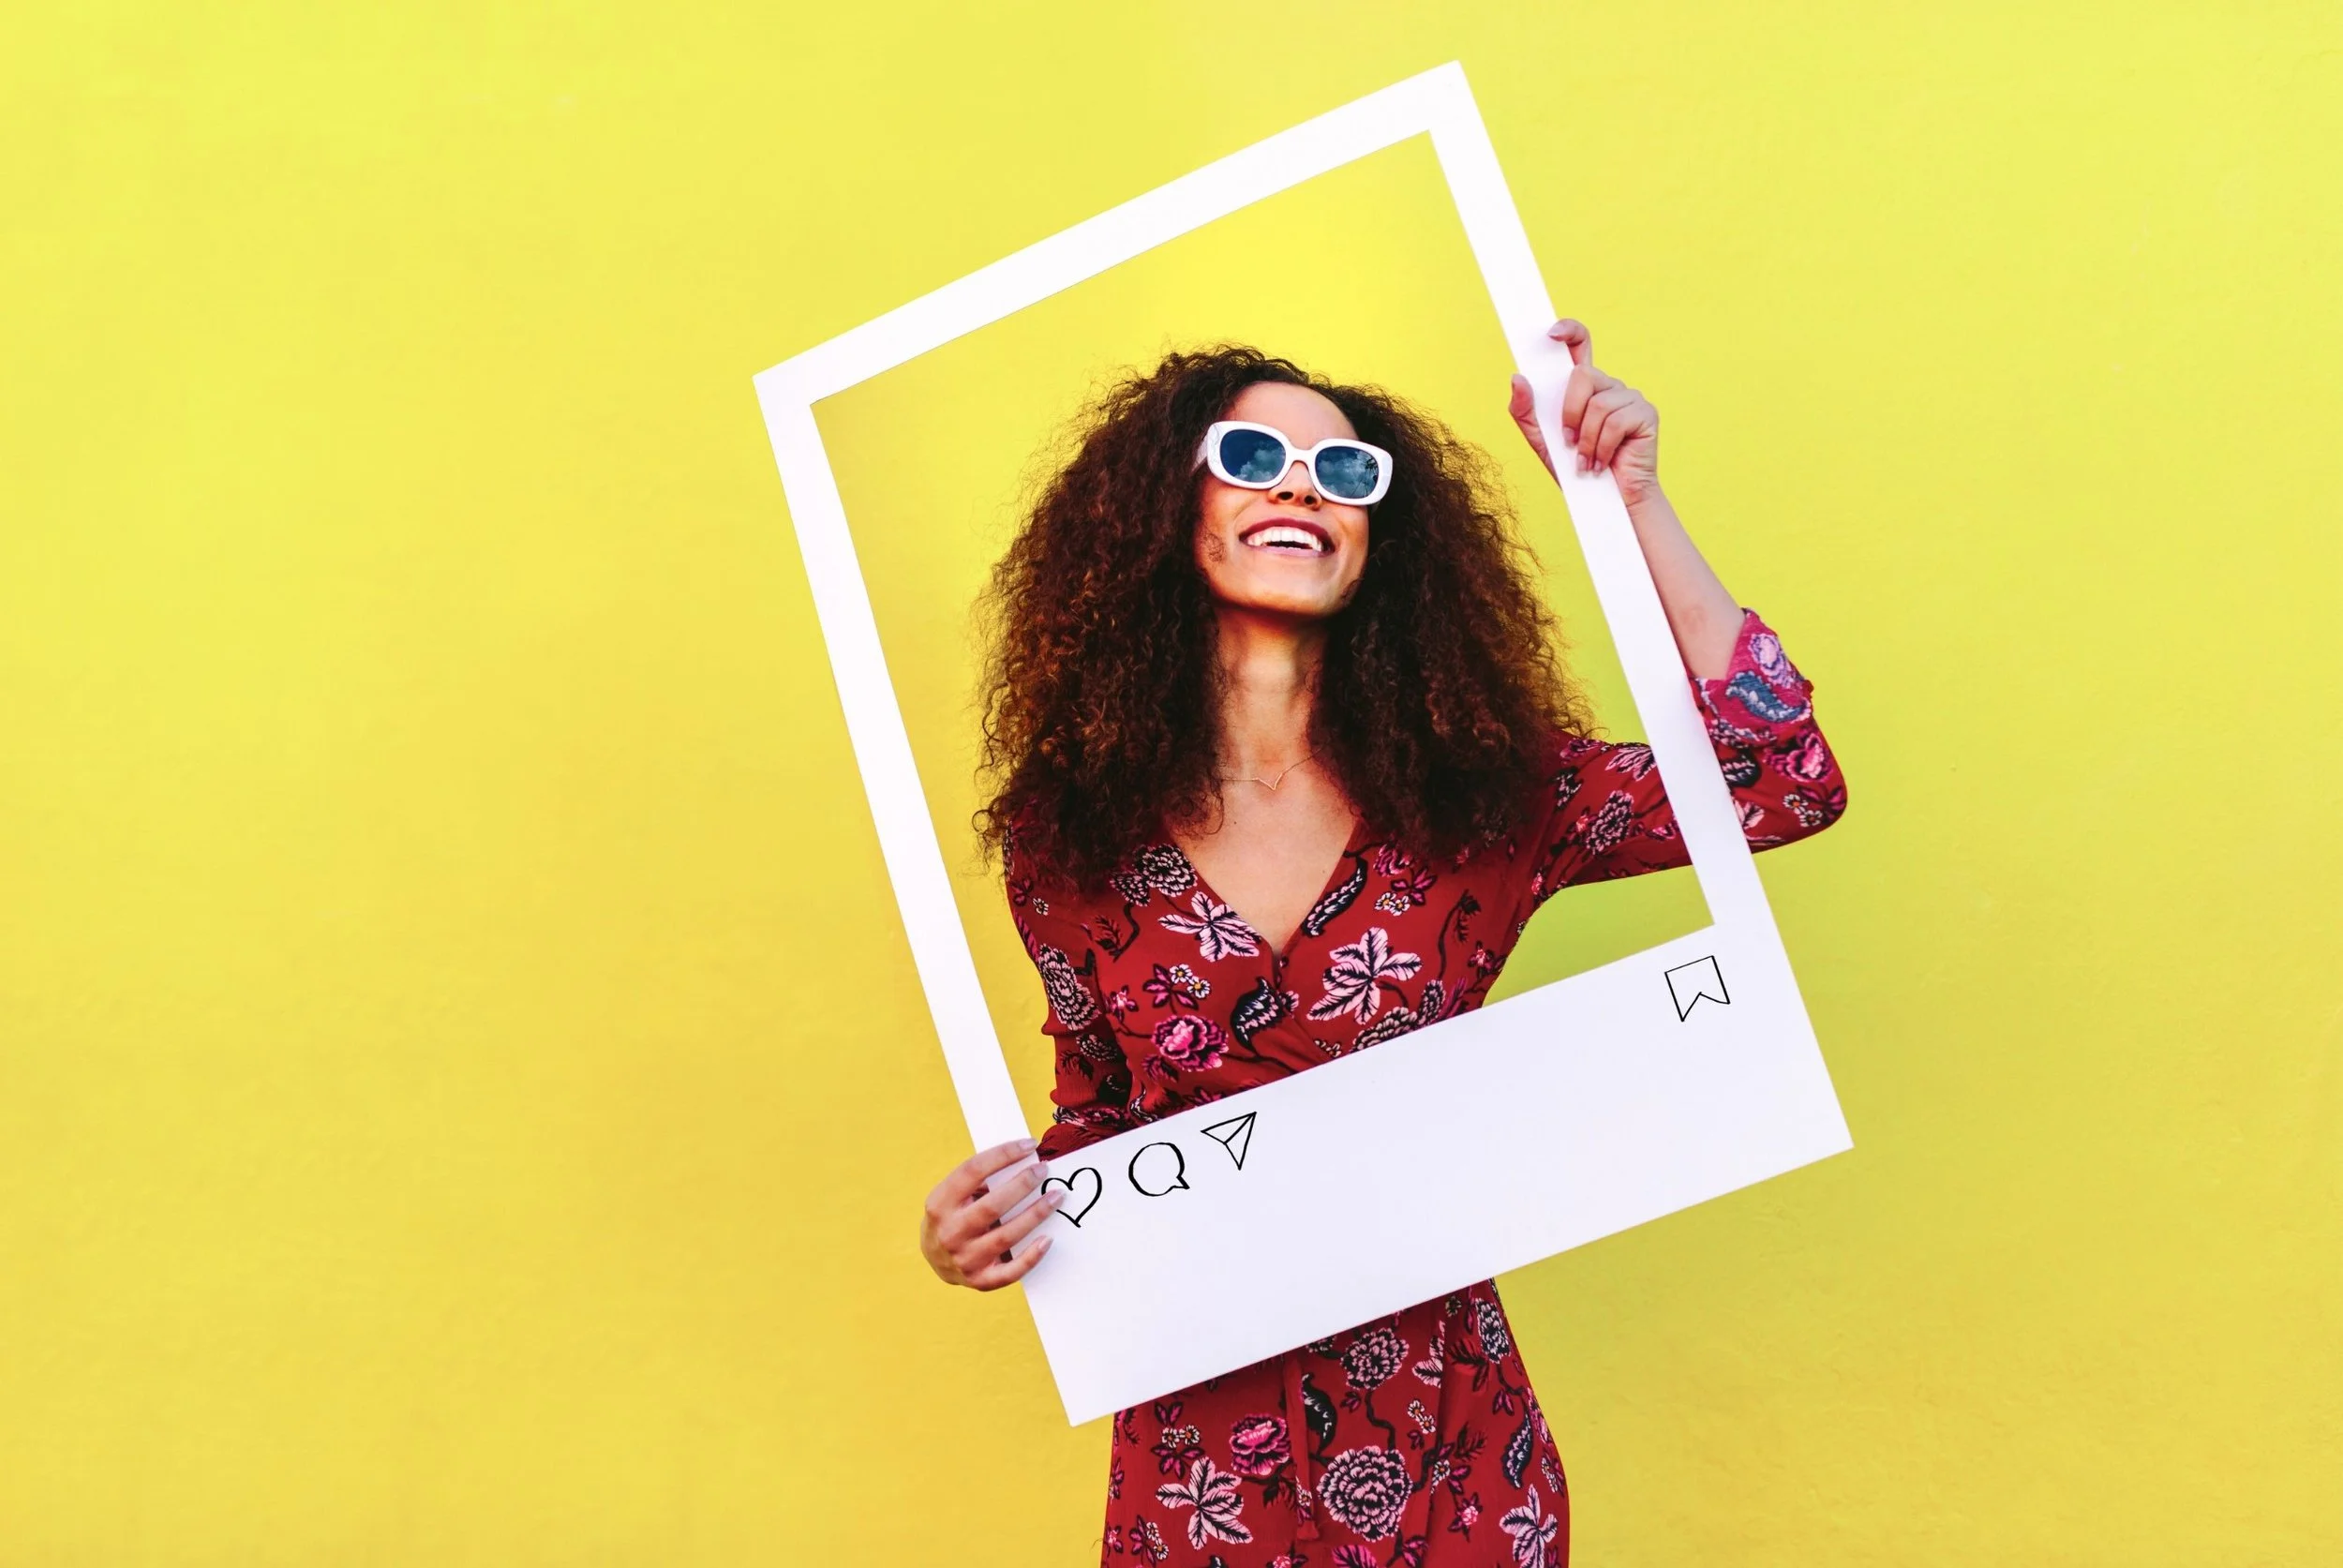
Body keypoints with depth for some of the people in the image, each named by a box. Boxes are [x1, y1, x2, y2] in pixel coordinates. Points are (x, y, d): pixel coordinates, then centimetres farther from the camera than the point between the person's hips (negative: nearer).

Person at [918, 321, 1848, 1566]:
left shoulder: (1475, 792, -6)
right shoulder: (1073, 829, -5)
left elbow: (1784, 782, -15)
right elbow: (1098, 1113, 7)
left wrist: (1631, 501, -16)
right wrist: (979, 1234, -13)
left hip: (1444, 1438, 0)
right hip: (1197, 1447, 0)